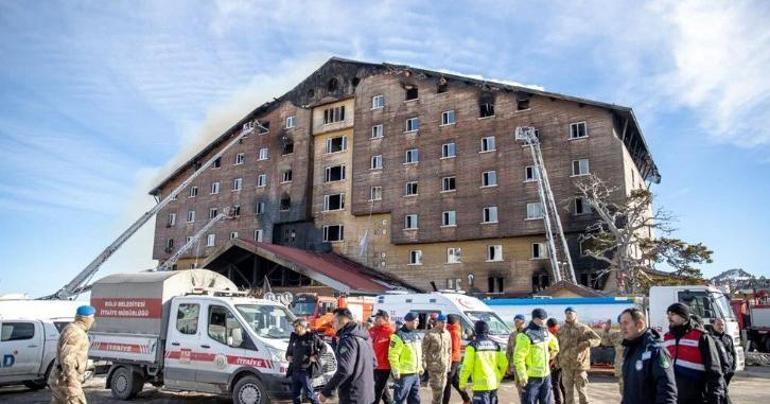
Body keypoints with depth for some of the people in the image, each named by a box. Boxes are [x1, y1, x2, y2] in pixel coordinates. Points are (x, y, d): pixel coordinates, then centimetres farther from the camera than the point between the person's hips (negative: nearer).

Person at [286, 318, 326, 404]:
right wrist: (288, 356, 8)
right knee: (295, 394, 12)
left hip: (306, 371, -6)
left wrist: (316, 356, -12)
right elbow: (289, 349, 27)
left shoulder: (312, 337, -6)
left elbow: (324, 347, -2)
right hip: (295, 370, 6)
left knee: (309, 393, -2)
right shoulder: (293, 337, 11)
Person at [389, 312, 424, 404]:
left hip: (416, 374, 9)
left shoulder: (416, 334, 12)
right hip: (404, 374, -9)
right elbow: (393, 356, -20)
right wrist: (396, 371, -20)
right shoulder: (399, 336, -16)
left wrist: (420, 366, 18)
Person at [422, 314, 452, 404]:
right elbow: (424, 349, -10)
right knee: (437, 388, -9)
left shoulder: (447, 334, 9)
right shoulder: (430, 334, -10)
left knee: (442, 387, 10)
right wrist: (424, 364, -13)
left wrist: (449, 364, 15)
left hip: (444, 366, 6)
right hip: (433, 365, -6)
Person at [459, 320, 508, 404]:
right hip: (494, 384, 6)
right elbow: (504, 363, 8)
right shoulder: (495, 345, 8)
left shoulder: (473, 345, -9)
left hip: (481, 385, -6)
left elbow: (467, 366, -12)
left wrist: (462, 383, -2)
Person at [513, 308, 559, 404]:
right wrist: (522, 376, -23)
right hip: (531, 377, -7)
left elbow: (554, 343, 31)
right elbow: (518, 358, -21)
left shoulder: (546, 332, 7)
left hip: (546, 376, 7)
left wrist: (552, 355, 26)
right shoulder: (526, 335, -17)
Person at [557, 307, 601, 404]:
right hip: (566, 365, 3)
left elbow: (597, 339, -4)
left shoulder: (583, 328, -4)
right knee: (568, 390, 11)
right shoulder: (561, 330, 6)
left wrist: (587, 342, -22)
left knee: (582, 389, 3)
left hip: (580, 363, -3)